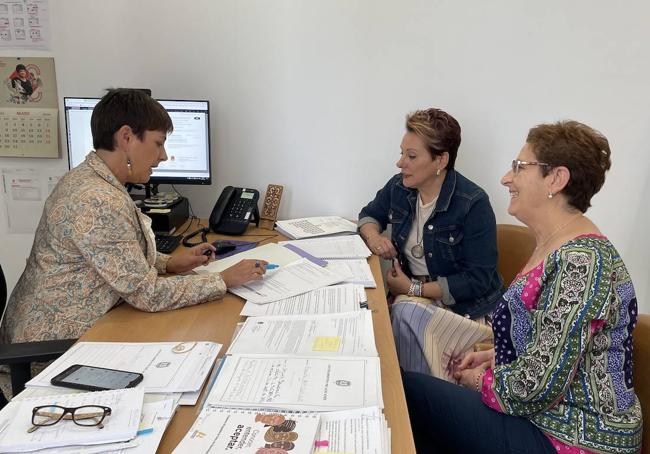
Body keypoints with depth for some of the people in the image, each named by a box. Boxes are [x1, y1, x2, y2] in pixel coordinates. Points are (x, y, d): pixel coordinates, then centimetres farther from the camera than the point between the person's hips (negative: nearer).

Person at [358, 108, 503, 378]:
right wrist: (373, 235, -6)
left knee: (406, 313, -33)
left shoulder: (473, 204, -20)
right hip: (412, 290, 5)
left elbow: (477, 280, -19)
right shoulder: (399, 187, -2)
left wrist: (414, 289, -20)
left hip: (464, 304, -5)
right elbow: (370, 214, 18)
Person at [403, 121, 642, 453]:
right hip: (550, 415, 9)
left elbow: (535, 386, -28)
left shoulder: (580, 261, -27)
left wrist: (483, 381, -9)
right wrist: (495, 357, 5)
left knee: (404, 388, -9)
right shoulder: (555, 244, 6)